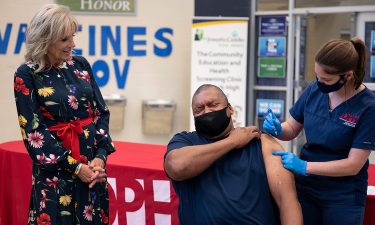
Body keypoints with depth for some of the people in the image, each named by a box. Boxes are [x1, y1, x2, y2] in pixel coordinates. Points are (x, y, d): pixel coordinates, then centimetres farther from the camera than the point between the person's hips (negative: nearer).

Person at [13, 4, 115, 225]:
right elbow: (33, 132, -10)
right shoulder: (27, 75, -8)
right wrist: (74, 166, -14)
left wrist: (100, 156, -10)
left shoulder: (81, 65, 4)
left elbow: (101, 113, 4)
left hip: (92, 162, 4)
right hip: (55, 169, -4)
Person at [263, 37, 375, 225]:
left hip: (344, 197, -4)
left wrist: (304, 166, -25)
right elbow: (292, 128, 8)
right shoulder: (314, 90, -5)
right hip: (305, 187, 4)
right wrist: (277, 129, -15)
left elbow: (353, 165, -19)